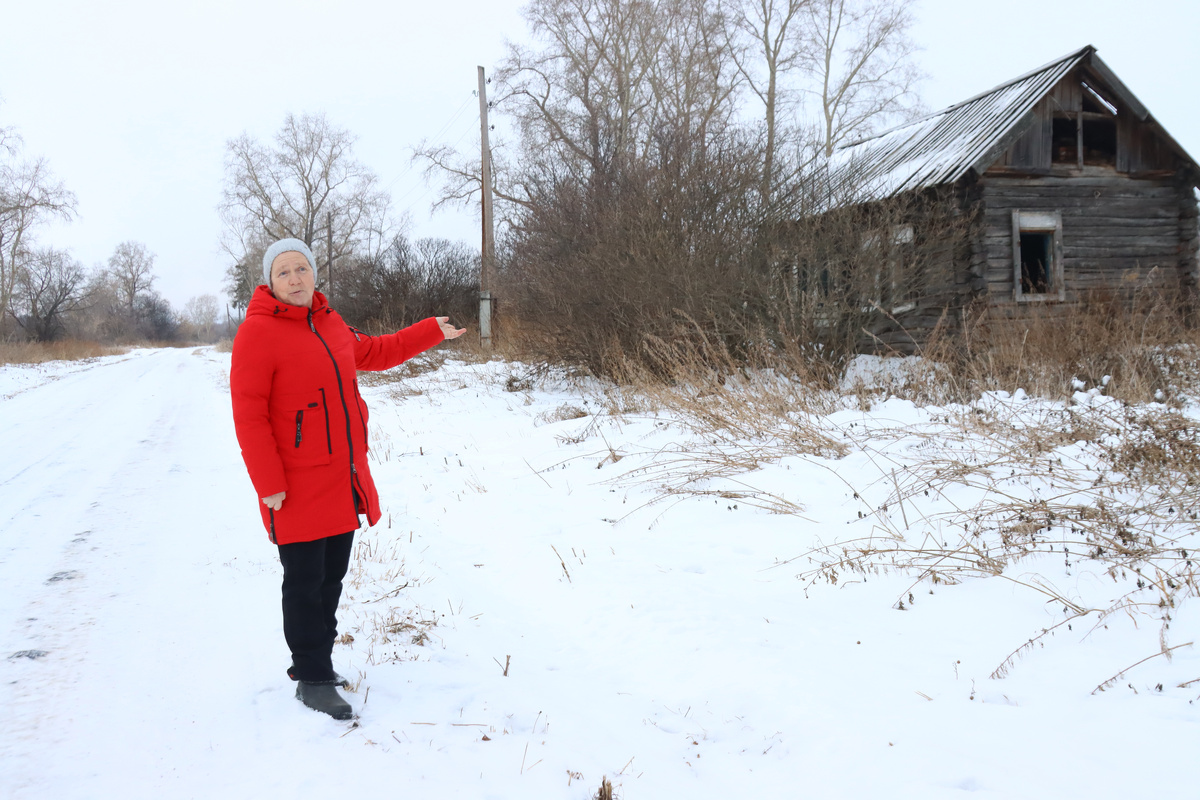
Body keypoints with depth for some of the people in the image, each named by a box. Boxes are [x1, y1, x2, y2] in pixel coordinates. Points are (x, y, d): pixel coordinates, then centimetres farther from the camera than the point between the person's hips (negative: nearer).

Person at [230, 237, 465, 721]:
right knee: (305, 582, 1)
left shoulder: (328, 323, 11)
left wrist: (432, 332, 32)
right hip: (298, 490, -8)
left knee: (331, 577, 16)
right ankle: (313, 680, 13)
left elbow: (373, 353, 29)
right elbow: (248, 416, -15)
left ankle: (314, 660, 32)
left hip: (344, 480, 8)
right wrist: (269, 485, -18)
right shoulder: (257, 333, -13)